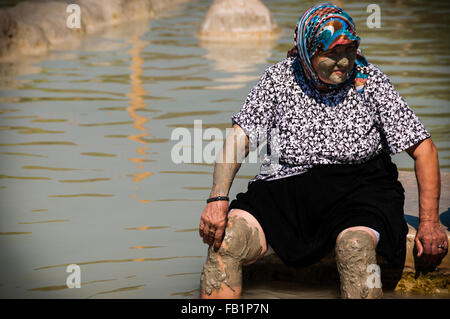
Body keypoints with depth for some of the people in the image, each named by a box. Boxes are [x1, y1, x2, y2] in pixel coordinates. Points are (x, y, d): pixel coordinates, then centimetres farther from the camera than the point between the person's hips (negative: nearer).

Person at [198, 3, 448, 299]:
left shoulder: (369, 80, 3)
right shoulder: (279, 79, 6)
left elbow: (423, 148, 4)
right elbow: (240, 137, 1)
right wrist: (218, 199, -16)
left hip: (356, 186, -2)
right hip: (285, 186, 2)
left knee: (355, 248, -36)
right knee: (225, 241, -24)